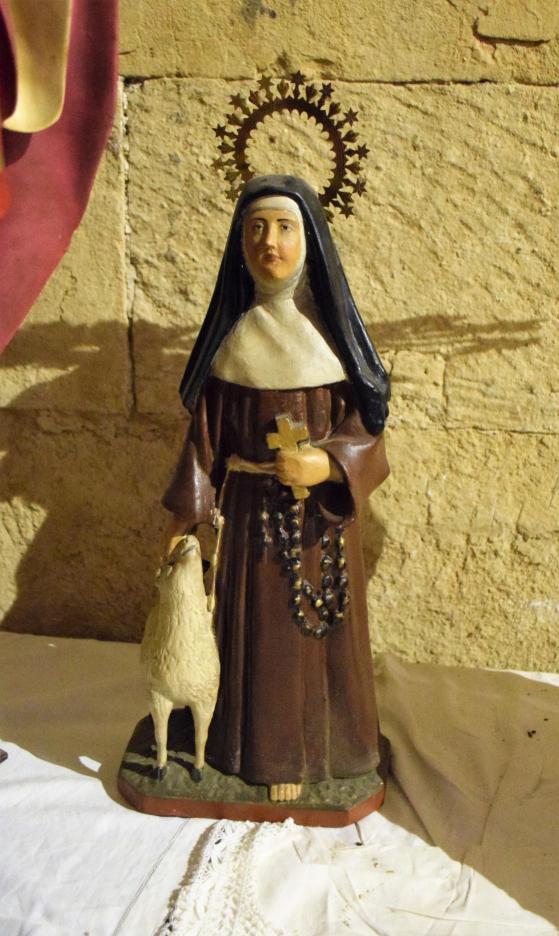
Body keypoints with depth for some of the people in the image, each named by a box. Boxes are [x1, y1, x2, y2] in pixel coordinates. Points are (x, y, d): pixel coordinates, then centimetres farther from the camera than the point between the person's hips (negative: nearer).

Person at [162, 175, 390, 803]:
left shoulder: (330, 327, -3)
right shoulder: (233, 335, -2)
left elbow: (365, 430, -3)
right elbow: (207, 429, 1)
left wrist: (328, 466, -22)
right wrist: (183, 514, -2)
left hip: (323, 510, 0)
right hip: (254, 511, 0)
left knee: (325, 627, 10)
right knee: (265, 628, 8)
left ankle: (327, 740, 31)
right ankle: (273, 751, 27)